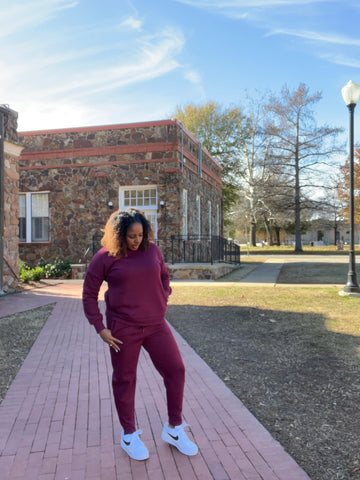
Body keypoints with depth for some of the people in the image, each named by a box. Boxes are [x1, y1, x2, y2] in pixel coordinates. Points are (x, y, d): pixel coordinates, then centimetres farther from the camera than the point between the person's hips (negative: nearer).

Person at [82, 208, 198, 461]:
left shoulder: (152, 250, 3)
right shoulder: (105, 258, -8)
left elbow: (164, 276, 21)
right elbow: (89, 295, -2)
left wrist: (163, 302, 9)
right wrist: (100, 328, -7)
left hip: (156, 325, 4)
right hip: (123, 328, -4)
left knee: (176, 370, 4)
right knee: (124, 380, 9)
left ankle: (174, 429, 23)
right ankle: (129, 435, 30)